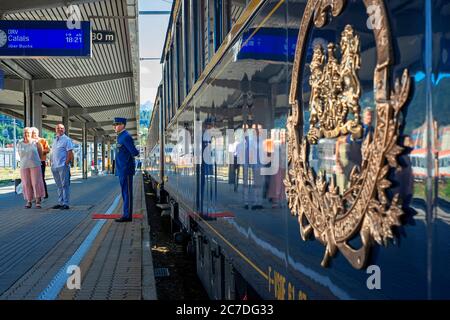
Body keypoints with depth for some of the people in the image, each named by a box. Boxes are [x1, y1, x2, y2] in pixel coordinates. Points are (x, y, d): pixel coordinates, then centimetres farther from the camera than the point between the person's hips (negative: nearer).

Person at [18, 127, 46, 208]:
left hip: (35, 165, -2)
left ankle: (38, 201, 2)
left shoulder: (35, 142, -1)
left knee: (36, 183, -5)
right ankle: (29, 201, 8)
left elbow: (40, 152, 11)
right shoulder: (20, 144, 5)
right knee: (26, 184, 2)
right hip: (24, 166, 2)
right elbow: (20, 155, 17)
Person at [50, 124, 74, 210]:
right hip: (55, 167, 8)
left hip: (63, 166, -8)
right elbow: (52, 153, 21)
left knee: (65, 185, -5)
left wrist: (66, 163, -16)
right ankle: (60, 202, 18)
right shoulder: (55, 140, 19)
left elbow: (70, 153, -11)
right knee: (59, 186, 12)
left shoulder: (67, 140, -4)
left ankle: (65, 203, -3)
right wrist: (52, 164, 11)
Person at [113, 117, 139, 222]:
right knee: (125, 193, 12)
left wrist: (136, 152, 0)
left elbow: (134, 152, -19)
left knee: (127, 193, -6)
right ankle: (127, 214, 18)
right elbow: (134, 152, 23)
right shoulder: (121, 137, 16)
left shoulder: (126, 137, -15)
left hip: (126, 170, -10)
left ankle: (127, 216, -3)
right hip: (122, 170, 10)